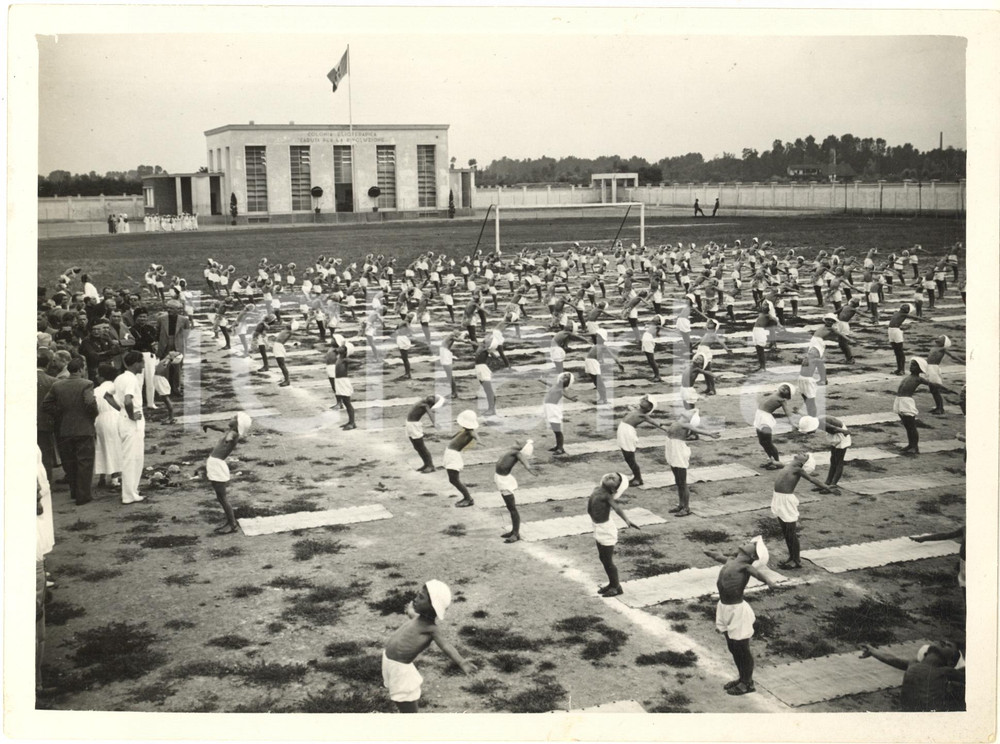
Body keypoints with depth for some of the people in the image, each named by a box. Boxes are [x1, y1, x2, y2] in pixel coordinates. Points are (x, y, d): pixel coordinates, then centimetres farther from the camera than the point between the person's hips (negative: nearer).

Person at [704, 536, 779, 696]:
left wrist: (769, 582, -54)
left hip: (737, 611, -8)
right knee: (733, 648, 20)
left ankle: (748, 683, 24)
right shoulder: (730, 561, 8)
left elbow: (758, 572, -34)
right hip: (724, 609, 8)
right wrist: (711, 553, 50)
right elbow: (719, 557, 29)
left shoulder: (745, 567, -14)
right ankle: (742, 678, 37)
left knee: (742, 649, 8)